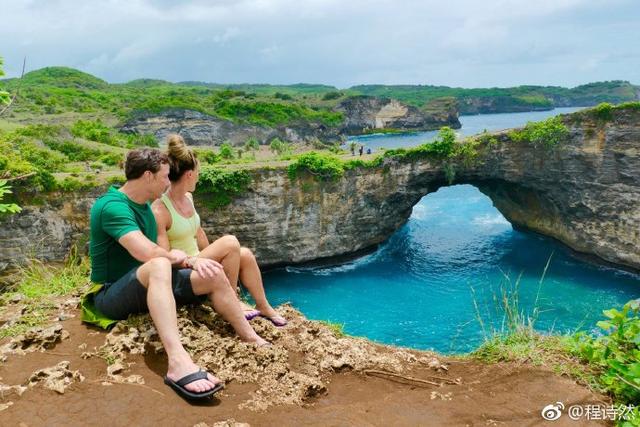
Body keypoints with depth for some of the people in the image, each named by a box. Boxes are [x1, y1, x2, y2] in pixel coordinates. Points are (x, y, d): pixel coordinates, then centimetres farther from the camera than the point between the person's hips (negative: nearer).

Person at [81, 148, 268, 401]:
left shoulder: (145, 205, 10)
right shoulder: (112, 206, -20)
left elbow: (159, 253, 7)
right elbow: (147, 253, -32)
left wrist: (191, 262, -10)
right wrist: (174, 256, -11)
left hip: (146, 286, 9)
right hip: (111, 295, -9)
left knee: (213, 275, -2)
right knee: (159, 266, -40)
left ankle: (252, 338, 9)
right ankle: (178, 362, -57)